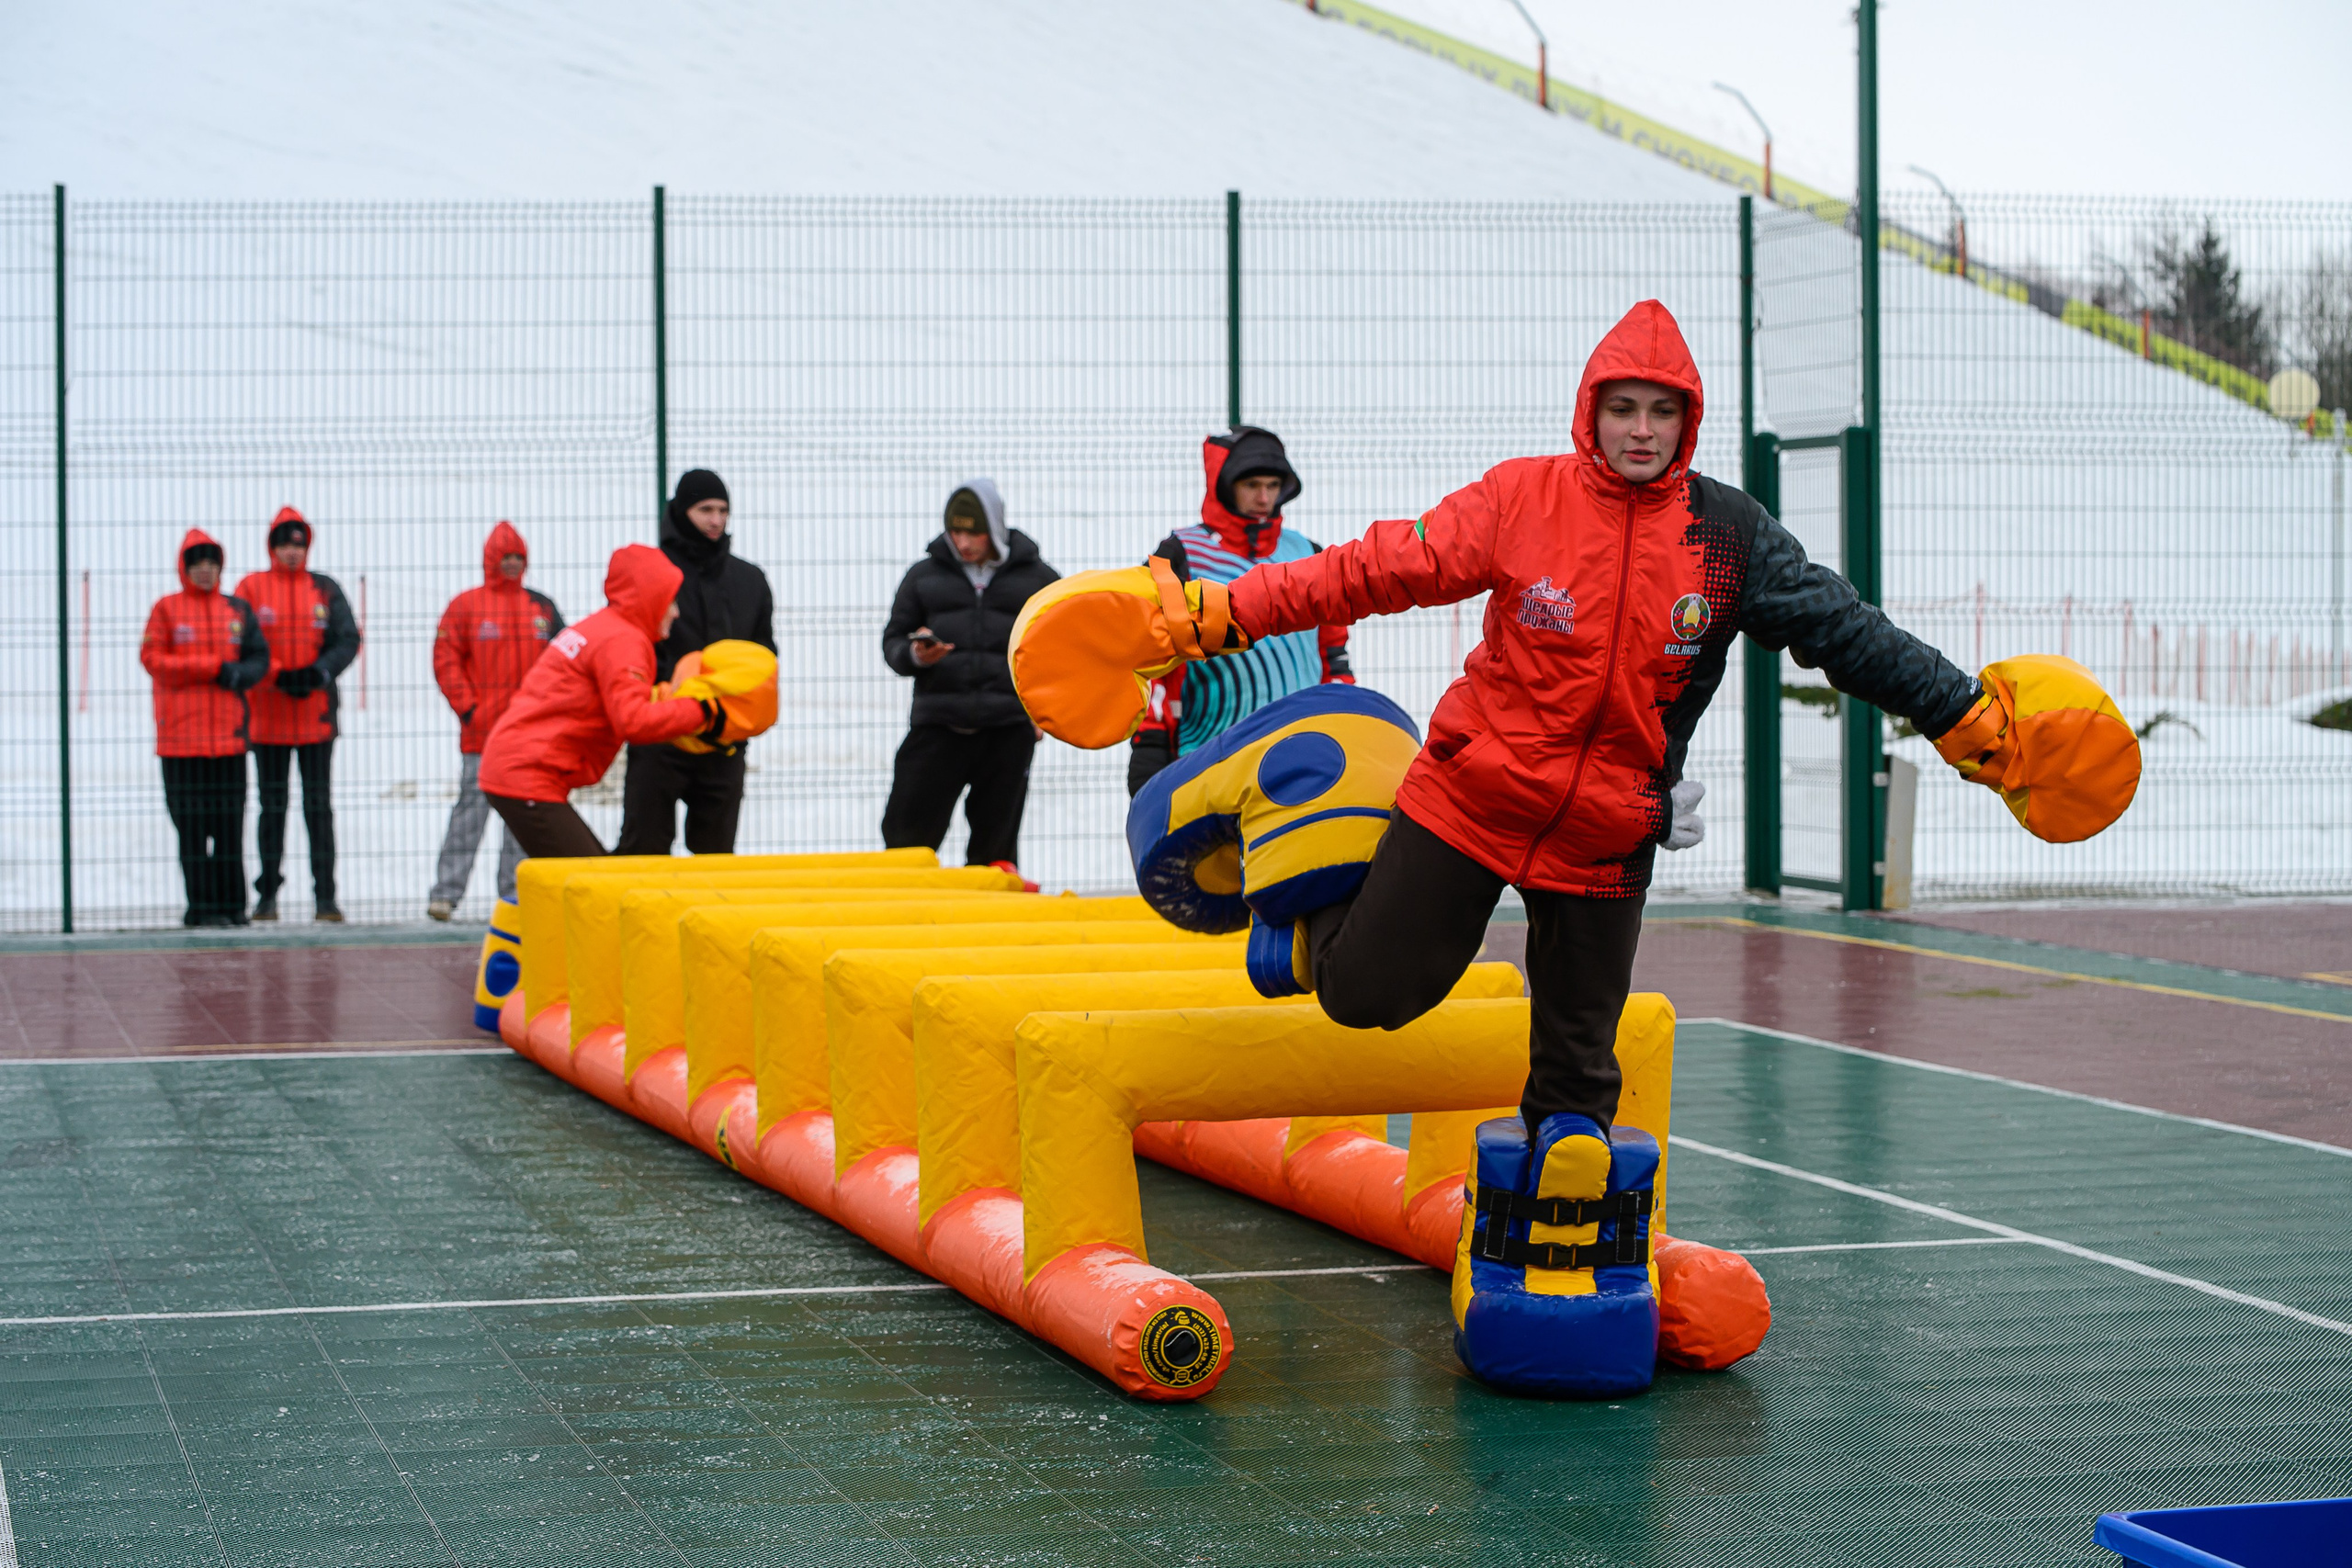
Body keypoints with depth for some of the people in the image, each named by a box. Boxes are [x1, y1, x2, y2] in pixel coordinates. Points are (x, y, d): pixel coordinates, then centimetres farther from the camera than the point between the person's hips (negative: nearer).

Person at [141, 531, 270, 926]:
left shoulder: (237, 610, 13)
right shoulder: (166, 609, 4)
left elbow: (259, 658, 9)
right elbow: (153, 659, -5)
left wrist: (241, 673, -14)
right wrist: (214, 667, -10)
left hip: (229, 732, 3)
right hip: (181, 735, -3)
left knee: (230, 823, 2)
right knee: (192, 823, -4)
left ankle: (232, 905, 7)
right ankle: (201, 906, 0)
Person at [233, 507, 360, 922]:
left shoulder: (325, 589, 7)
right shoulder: (251, 588, 3)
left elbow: (348, 640, 2)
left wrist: (320, 671, -15)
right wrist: (279, 676, -15)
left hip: (316, 712, 1)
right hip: (267, 714, 0)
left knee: (318, 805, -1)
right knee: (272, 807, 6)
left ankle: (325, 896, 0)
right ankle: (267, 895, 13)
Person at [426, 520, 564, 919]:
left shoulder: (542, 607, 11)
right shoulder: (466, 605, 1)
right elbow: (446, 659, -1)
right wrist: (467, 708, -9)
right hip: (482, 731, -4)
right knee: (472, 807, -6)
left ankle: (514, 891, 12)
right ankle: (445, 892, -4)